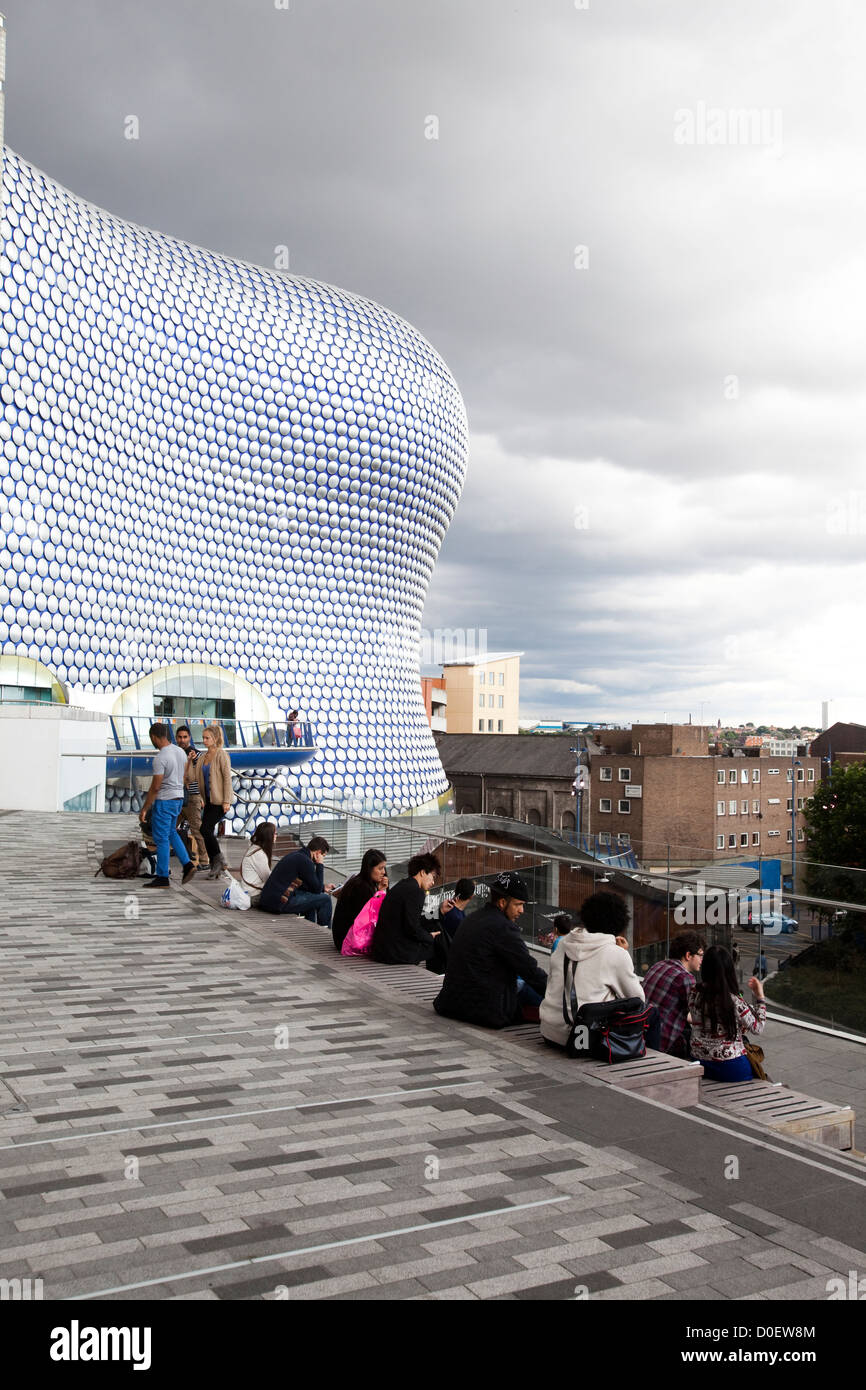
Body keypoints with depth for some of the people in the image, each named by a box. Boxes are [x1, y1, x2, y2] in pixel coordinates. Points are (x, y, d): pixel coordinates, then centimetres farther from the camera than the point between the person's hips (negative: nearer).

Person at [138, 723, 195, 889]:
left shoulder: (160, 758, -20)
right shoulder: (180, 752, 5)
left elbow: (155, 787, -19)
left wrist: (144, 809, -12)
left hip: (164, 801, -8)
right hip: (179, 797, 9)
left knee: (161, 838, 0)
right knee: (171, 833, 22)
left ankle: (162, 877, 6)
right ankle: (187, 864, 12)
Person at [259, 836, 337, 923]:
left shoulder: (294, 854, 15)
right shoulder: (306, 861, -13)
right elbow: (317, 889, -6)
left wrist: (323, 888, 26)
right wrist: (319, 864, 1)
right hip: (279, 904, -10)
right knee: (325, 899, -3)